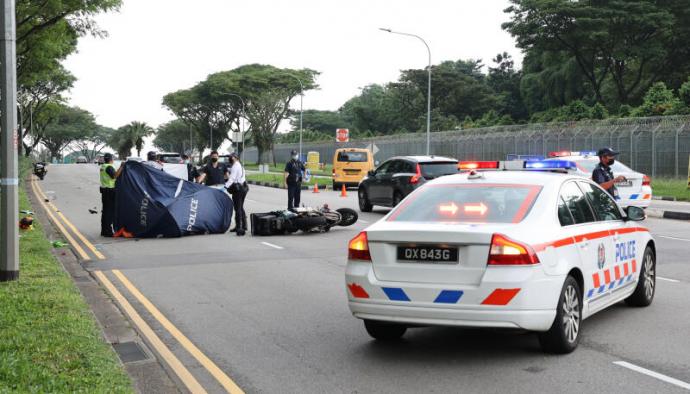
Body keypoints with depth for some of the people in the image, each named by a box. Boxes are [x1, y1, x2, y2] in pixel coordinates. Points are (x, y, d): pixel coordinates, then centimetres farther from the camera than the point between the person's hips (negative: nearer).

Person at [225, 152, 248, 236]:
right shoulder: (241, 165, 17)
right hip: (243, 187, 10)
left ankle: (239, 227, -10)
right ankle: (243, 226, 24)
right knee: (241, 208, 18)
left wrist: (226, 186, -28)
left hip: (237, 189, -10)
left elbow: (232, 178, -22)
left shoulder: (235, 166, -13)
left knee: (237, 208, -8)